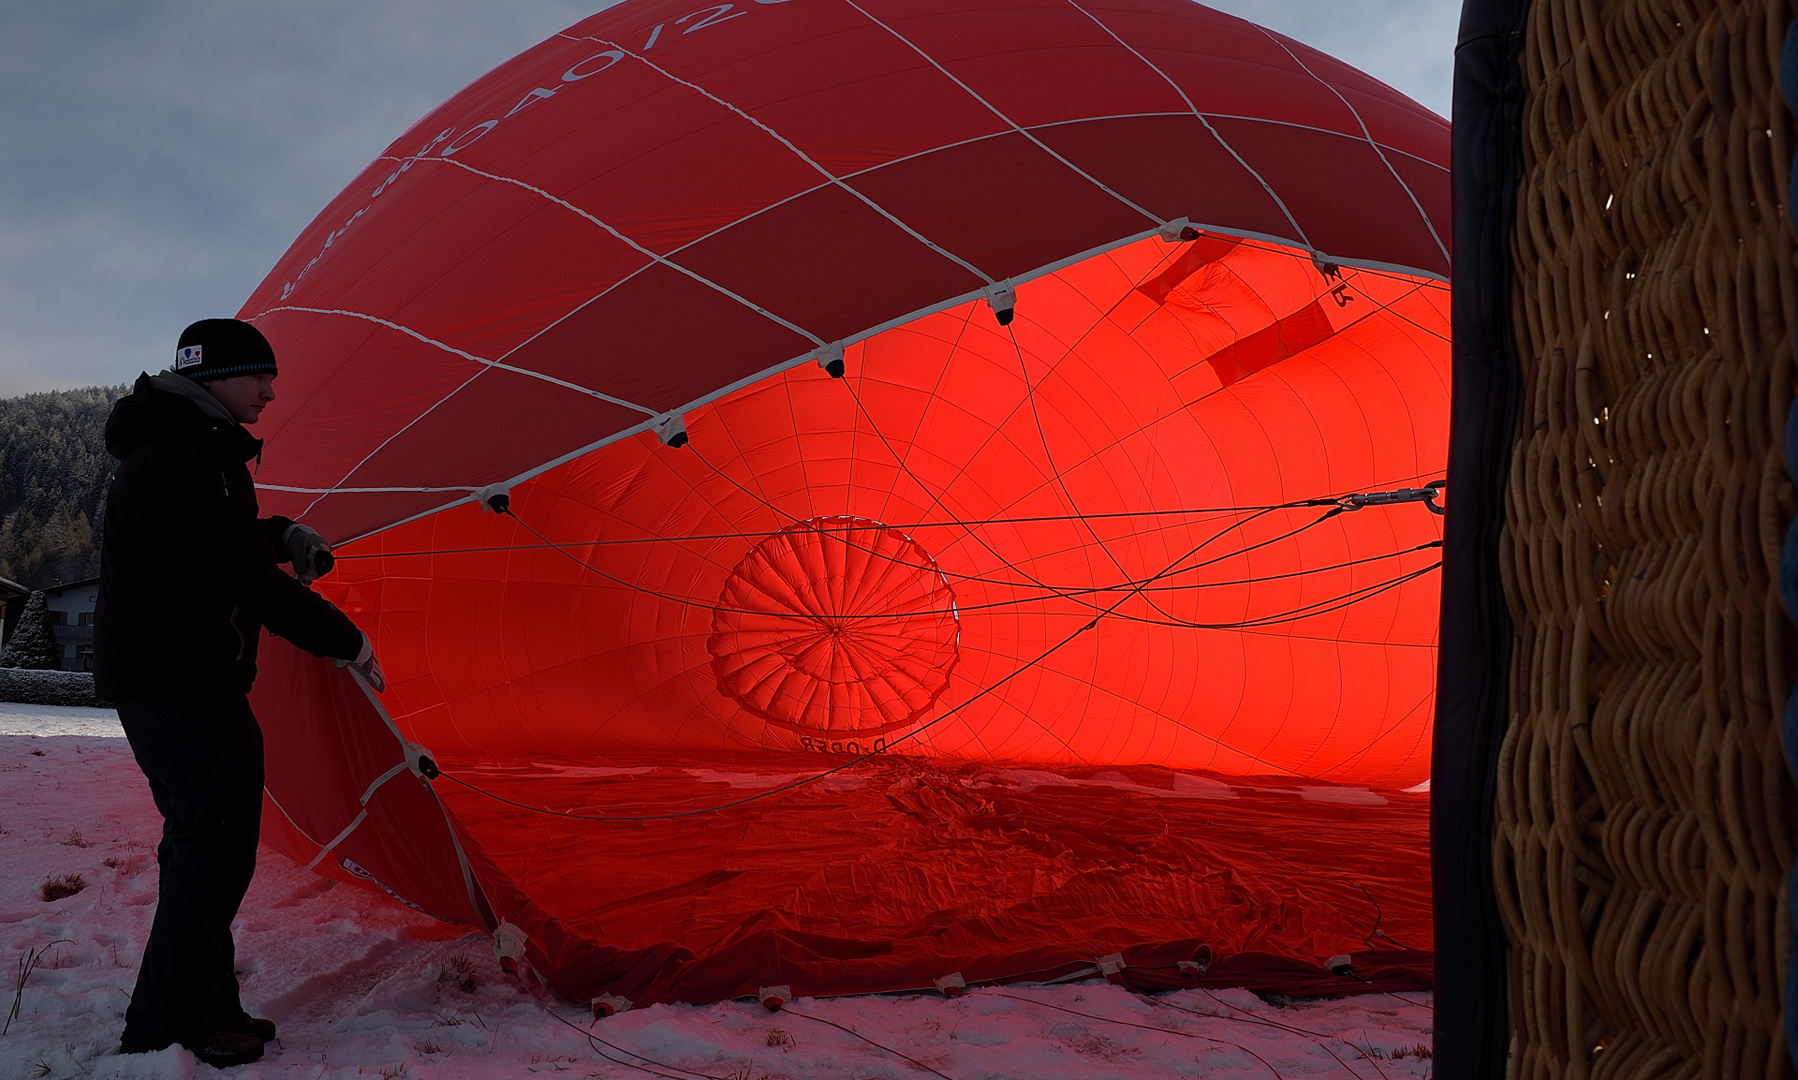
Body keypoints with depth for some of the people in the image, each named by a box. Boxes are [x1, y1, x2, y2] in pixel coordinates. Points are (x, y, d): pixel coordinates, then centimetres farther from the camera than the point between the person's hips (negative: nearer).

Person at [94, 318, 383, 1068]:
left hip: (149, 674, 11)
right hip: (183, 684, -11)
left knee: (201, 838, 16)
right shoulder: (193, 456, -20)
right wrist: (342, 640, -19)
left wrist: (283, 536, 11)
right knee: (218, 843, -5)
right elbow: (248, 578, -27)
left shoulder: (169, 444, 15)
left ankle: (205, 1007, 25)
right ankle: (165, 1025, 4)